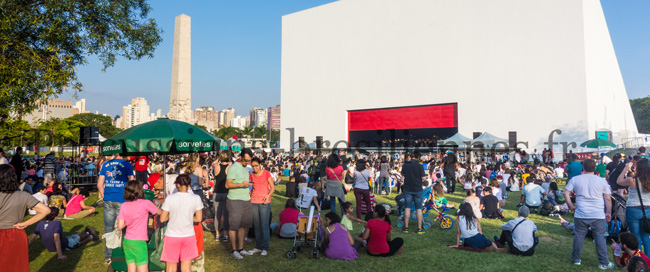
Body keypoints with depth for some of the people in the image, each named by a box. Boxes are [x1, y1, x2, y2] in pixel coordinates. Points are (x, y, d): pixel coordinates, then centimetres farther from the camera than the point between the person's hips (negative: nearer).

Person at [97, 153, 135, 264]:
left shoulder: (105, 165, 7)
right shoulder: (127, 165, -4)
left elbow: (99, 184, 7)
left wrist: (103, 197, 17)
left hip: (108, 200, 3)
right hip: (122, 200, -3)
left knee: (108, 228, 10)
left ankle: (108, 256, 18)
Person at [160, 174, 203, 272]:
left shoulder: (170, 198, -12)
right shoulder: (196, 198, -7)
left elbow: (162, 219, -8)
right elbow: (198, 219, -2)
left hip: (172, 236, -1)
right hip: (188, 236, 1)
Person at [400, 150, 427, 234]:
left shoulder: (404, 165, -2)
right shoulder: (419, 166, -11)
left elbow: (403, 177, 4)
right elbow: (423, 178, -10)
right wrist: (425, 176, 11)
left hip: (407, 189, 2)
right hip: (417, 189, -2)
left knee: (407, 208, 8)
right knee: (419, 208, 6)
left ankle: (406, 227, 10)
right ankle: (419, 228, 8)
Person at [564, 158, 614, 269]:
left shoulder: (575, 179, 0)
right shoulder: (602, 181, -1)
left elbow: (566, 192, -3)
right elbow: (608, 199, 1)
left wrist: (570, 206, 6)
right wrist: (608, 212, 10)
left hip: (580, 215, 1)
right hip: (598, 215, 0)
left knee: (579, 236, 10)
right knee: (600, 238, 8)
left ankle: (576, 259, 21)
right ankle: (604, 263, 14)